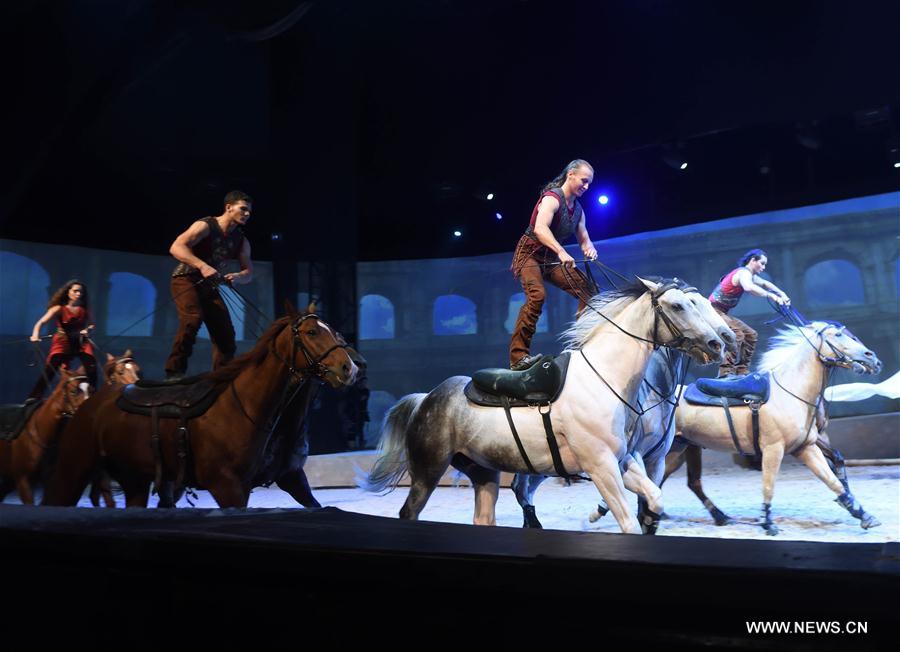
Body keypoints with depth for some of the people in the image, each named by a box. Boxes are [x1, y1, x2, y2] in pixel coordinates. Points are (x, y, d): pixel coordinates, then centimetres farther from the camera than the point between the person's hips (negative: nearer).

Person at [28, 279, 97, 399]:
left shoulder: (84, 310, -1)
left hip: (81, 342, 3)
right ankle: (33, 399, -6)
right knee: (49, 371, -13)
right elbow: (41, 322, -19)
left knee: (92, 369, -10)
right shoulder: (59, 308, -11)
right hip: (62, 342, -3)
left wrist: (87, 330, -15)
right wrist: (35, 335, -38)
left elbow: (91, 324, 9)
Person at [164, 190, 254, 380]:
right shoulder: (205, 226, -15)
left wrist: (237, 277, -21)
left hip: (209, 285, 7)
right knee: (193, 319, -30)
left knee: (225, 332, -4)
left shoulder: (241, 241, 3)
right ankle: (174, 373, -22)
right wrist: (202, 266, -40)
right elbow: (176, 247, -27)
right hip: (186, 279, -7)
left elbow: (249, 273, 3)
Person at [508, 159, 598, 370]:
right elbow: (540, 228, -36)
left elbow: (583, 238, 9)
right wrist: (561, 252, -50)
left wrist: (589, 248, -16)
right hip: (530, 254, -8)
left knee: (588, 291, -2)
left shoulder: (578, 209, 8)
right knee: (537, 295, -30)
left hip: (552, 259, 8)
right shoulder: (552, 198, -18)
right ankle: (518, 356, -30)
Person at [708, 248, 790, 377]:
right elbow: (749, 287, -40)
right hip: (713, 310, -11)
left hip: (721, 312, 11)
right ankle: (726, 373, -31)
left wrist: (782, 294, 10)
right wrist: (772, 296, -41)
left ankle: (742, 372, 8)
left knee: (750, 334, 10)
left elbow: (764, 283, 24)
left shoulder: (748, 274, 14)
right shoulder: (743, 272, -18)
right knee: (736, 334, -28)